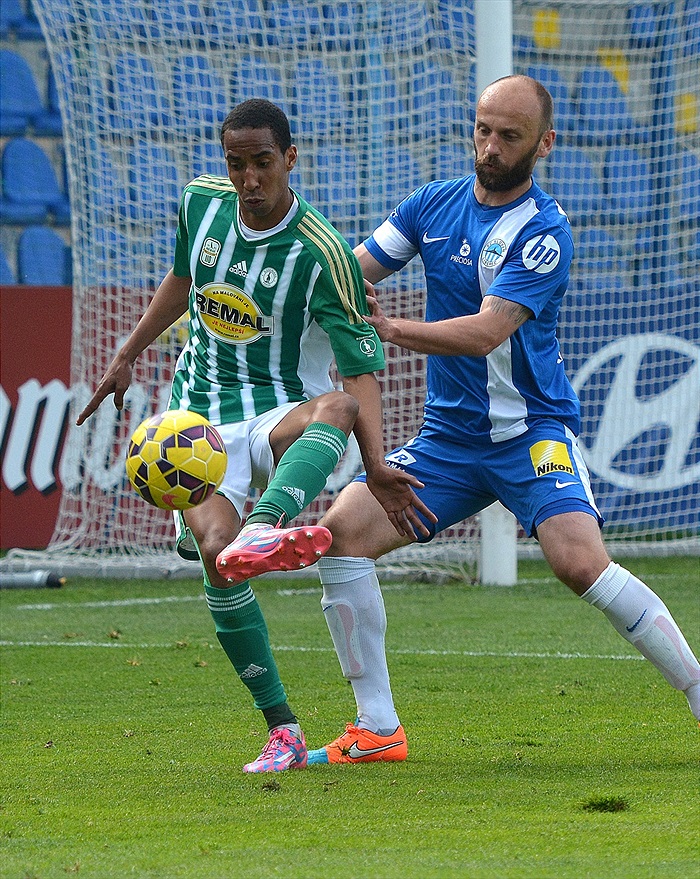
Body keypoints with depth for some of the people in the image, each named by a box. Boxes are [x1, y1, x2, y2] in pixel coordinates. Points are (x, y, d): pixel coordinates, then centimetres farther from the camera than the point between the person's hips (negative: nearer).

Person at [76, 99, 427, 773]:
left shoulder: (322, 254, -13)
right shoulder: (200, 202, 2)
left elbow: (360, 370, -16)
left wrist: (375, 464, -30)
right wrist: (127, 356, 28)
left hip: (282, 416, -3)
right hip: (199, 415, 3)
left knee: (338, 405, -40)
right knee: (216, 555, -23)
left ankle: (265, 529, -71)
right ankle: (282, 732, -13)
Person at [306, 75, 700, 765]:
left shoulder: (544, 231, -14)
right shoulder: (435, 204, 7)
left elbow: (486, 332, -24)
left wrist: (391, 328, -29)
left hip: (532, 429, -6)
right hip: (449, 435, 6)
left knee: (579, 559, -28)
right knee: (342, 531, -11)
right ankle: (377, 730, -2)